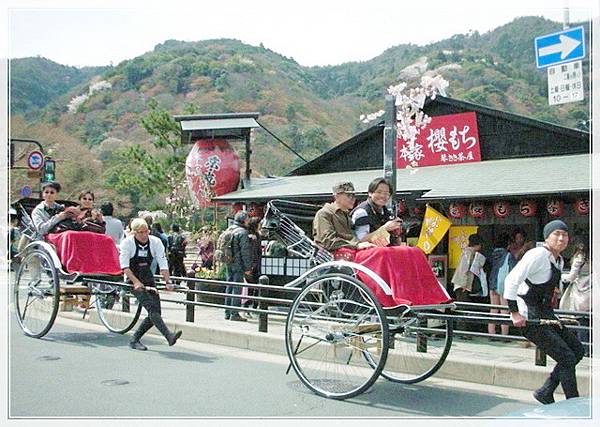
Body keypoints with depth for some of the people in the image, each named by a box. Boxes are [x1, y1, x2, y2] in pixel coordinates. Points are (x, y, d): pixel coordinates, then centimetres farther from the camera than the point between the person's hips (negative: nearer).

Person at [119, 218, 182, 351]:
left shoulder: (155, 242, -3)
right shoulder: (127, 243, -11)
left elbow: (163, 264, -4)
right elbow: (124, 266, -14)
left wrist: (168, 282, -13)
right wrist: (136, 282, -24)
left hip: (148, 279, 5)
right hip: (134, 280, -5)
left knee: (155, 312, -2)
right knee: (152, 307, -22)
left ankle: (134, 340, 12)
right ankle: (169, 336, -33)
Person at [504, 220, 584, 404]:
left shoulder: (559, 261, 10)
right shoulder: (537, 255, -18)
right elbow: (511, 281, -24)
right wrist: (515, 313, -25)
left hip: (546, 315, 10)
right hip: (528, 318, -10)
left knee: (577, 350, 13)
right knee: (567, 358, -8)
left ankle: (545, 392, 19)